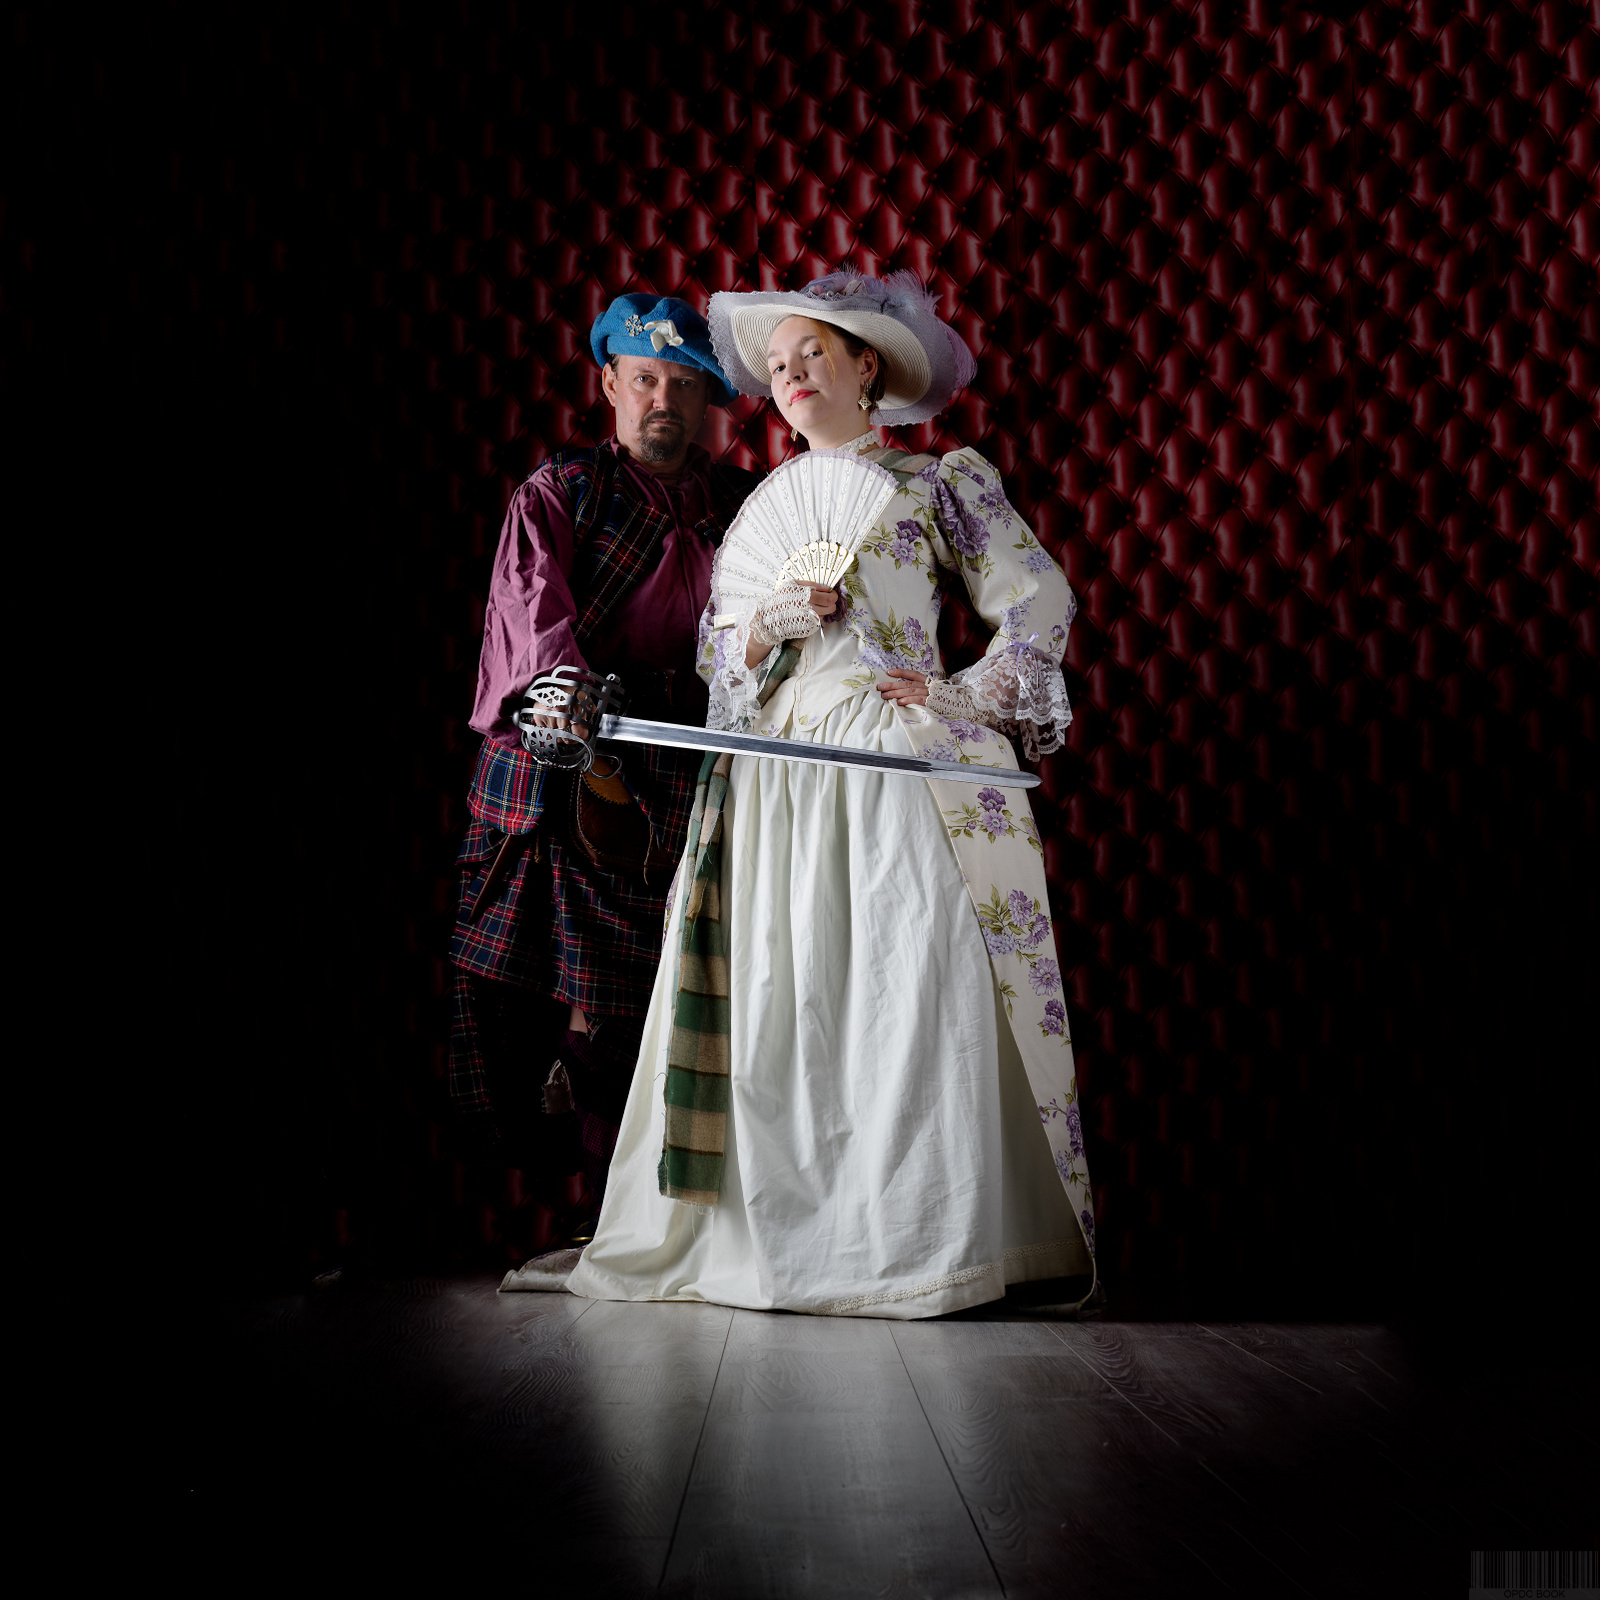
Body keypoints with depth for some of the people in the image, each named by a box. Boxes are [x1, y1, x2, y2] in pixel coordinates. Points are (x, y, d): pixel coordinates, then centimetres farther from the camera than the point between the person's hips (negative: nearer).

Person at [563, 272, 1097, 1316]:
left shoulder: (942, 479, 12)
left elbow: (1041, 600, 5)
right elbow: (715, 652, 19)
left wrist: (968, 697, -6)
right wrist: (768, 630, -2)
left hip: (902, 764, -4)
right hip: (782, 774, 4)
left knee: (908, 989, -11)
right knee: (782, 1003, -3)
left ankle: (927, 1239, -5)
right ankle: (786, 1236, 4)